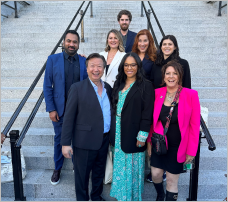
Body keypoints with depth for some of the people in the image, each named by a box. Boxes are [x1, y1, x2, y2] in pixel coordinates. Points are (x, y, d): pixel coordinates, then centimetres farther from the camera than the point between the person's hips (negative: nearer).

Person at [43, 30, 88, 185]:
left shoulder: (84, 61, -2)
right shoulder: (53, 60, -4)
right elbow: (47, 86, -4)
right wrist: (51, 109, -8)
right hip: (59, 109, 0)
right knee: (59, 139, 15)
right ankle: (57, 168, 35)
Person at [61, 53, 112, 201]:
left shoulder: (108, 88, 4)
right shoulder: (77, 88, -11)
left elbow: (109, 112, 10)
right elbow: (69, 117, -11)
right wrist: (66, 143, -13)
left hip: (104, 140, 5)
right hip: (85, 141, -5)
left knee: (99, 173, 23)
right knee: (82, 176, 12)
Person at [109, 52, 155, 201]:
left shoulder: (146, 86, -11)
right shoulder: (119, 84, 8)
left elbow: (147, 113, -13)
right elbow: (114, 107, 10)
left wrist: (142, 136, -15)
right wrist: (113, 131, 7)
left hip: (133, 134, -5)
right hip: (118, 133, 6)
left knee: (132, 168, 9)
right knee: (120, 166, 18)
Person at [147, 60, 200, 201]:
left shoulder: (191, 95, -10)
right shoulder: (157, 93, -1)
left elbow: (195, 125, -8)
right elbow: (152, 120, 7)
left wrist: (191, 151, -8)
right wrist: (149, 141, 7)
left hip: (177, 146, -3)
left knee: (172, 181, 8)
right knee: (156, 174, 11)